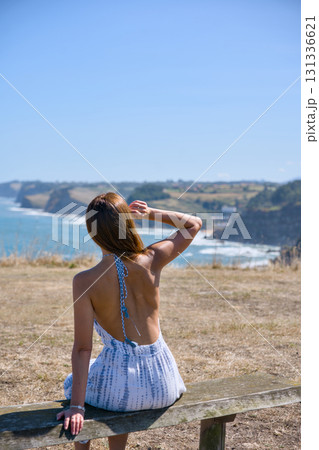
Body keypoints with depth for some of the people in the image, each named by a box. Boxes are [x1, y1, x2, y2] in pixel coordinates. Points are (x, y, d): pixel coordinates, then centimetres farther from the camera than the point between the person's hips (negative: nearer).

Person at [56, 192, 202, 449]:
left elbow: (83, 348, -14)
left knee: (72, 384, 33)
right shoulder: (152, 260, -9)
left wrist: (77, 406, -9)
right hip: (163, 387, 3)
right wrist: (151, 213, 0)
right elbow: (194, 224, 7)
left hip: (122, 388, -3)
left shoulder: (85, 281, -15)